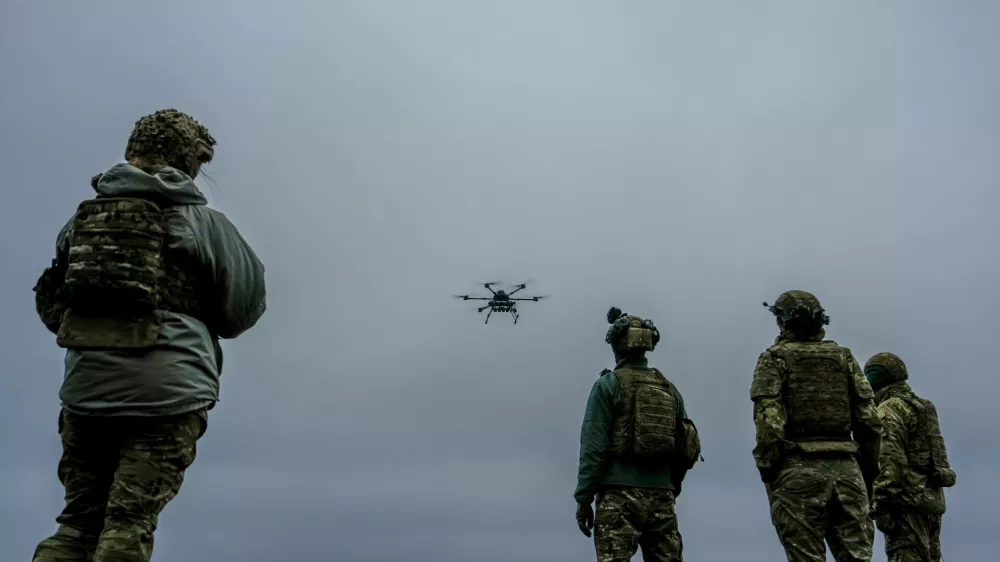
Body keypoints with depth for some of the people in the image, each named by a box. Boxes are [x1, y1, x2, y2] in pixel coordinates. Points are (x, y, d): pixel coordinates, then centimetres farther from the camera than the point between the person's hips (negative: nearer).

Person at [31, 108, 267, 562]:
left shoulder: (82, 218, 12)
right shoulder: (203, 222, 0)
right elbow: (247, 304, 6)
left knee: (78, 523, 14)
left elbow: (48, 305, 18)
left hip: (85, 389, 4)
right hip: (169, 392, -4)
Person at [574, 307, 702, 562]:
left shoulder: (608, 384, -3)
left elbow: (594, 447, -9)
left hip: (620, 495, -5)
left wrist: (583, 498, -6)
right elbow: (684, 447, 13)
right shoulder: (669, 389, 13)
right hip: (661, 497, 5)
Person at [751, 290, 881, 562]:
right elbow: (869, 419, 9)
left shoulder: (775, 358, 4)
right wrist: (869, 471, 14)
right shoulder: (844, 357, 15)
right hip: (845, 467, 4)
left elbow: (768, 420, -9)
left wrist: (767, 471, -5)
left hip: (799, 468, -3)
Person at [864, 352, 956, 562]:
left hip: (908, 500, -9)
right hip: (932, 499, 9)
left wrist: (881, 505, -21)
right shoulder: (923, 408, 23)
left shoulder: (890, 409, -6)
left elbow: (889, 459, -18)